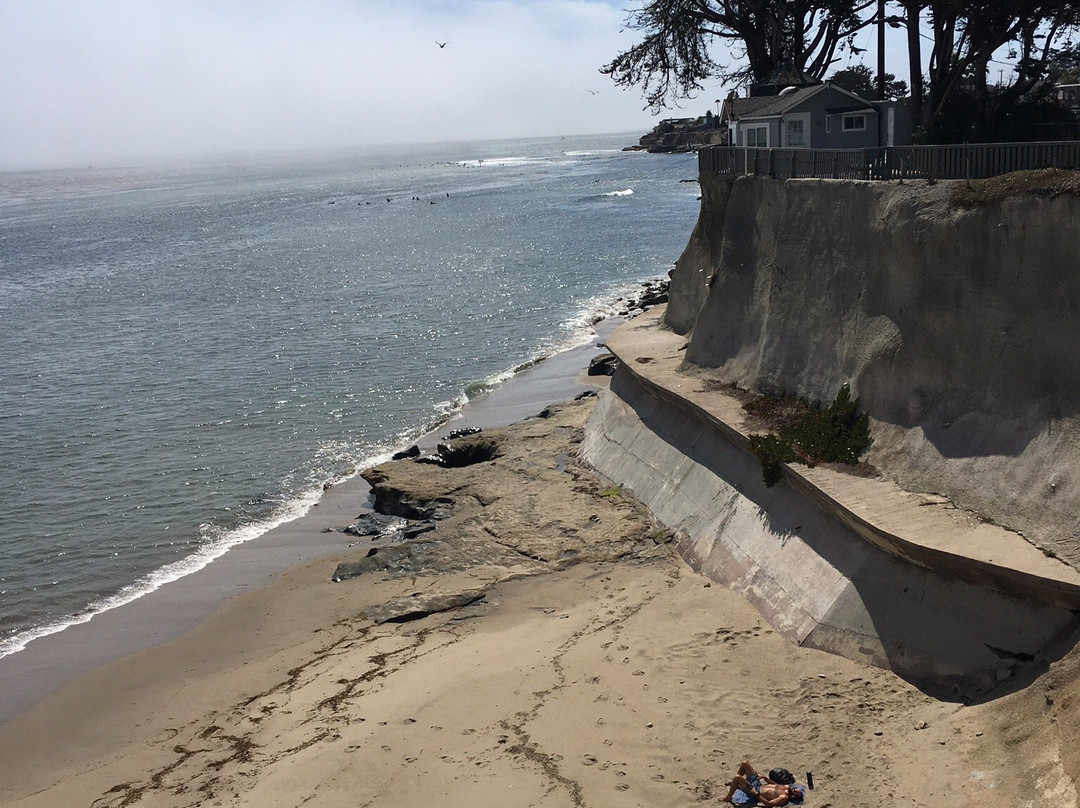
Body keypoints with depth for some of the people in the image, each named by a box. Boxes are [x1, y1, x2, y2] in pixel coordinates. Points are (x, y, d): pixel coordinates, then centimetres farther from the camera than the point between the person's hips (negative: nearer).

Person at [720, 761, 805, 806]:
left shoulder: (784, 798, -23)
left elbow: (769, 803, -30)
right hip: (758, 783, 8)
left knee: (737, 777, -30)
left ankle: (728, 798, -2)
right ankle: (734, 783, 29)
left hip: (756, 792, -8)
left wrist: (756, 794, -32)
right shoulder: (786, 787, 1)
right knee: (744, 763, 7)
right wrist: (765, 777, 7)